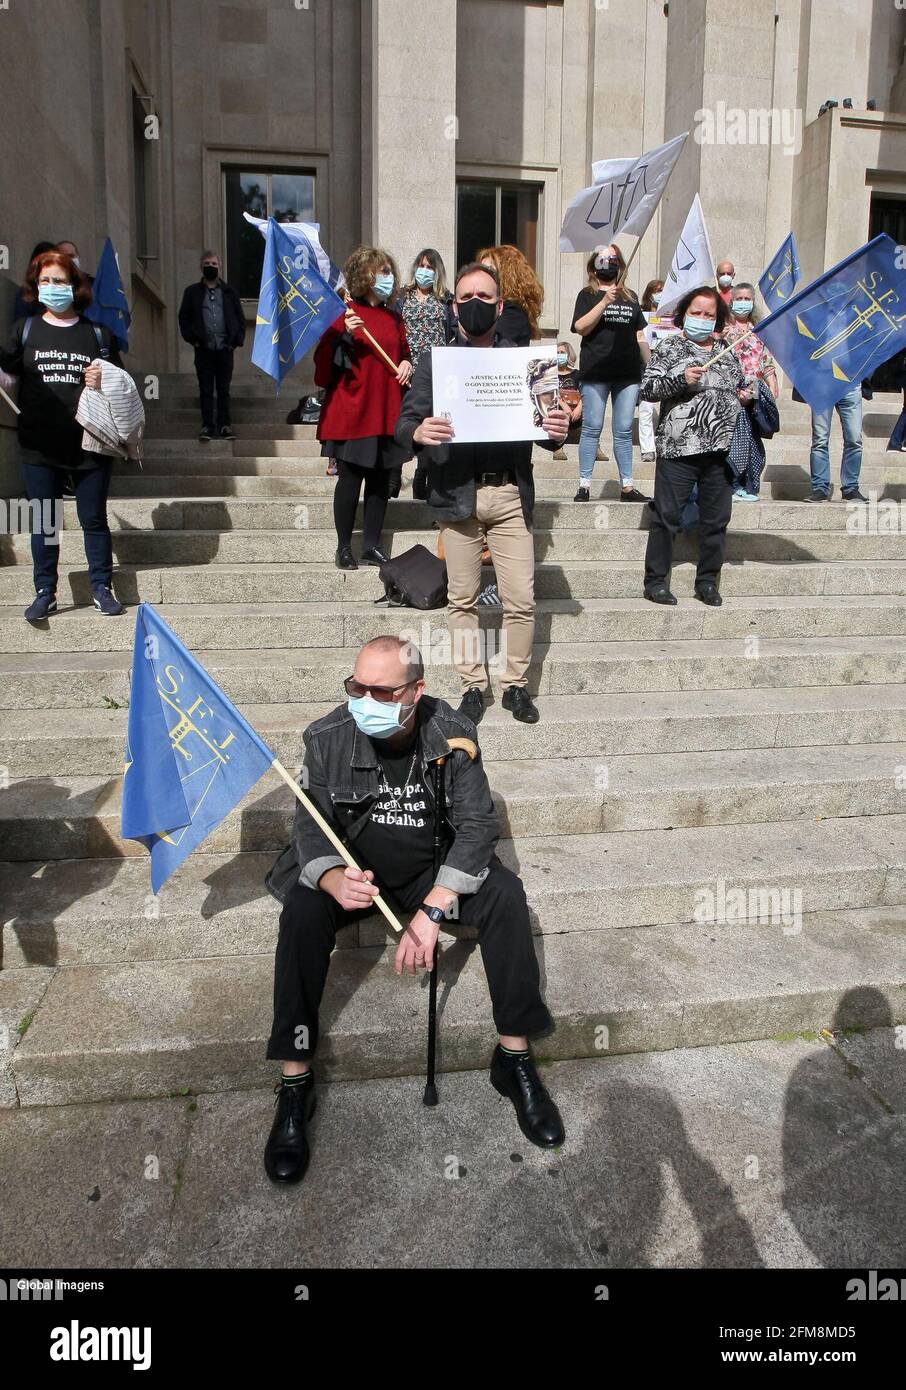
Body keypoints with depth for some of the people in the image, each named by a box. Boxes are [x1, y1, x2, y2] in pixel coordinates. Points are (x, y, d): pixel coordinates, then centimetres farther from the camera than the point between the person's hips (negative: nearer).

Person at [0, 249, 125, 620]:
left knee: (94, 519, 6)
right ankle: (44, 593, 15)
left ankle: (102, 588, 17)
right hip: (39, 447, 1)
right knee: (42, 521, 6)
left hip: (90, 446, -1)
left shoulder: (98, 334, 8)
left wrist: (105, 381, -8)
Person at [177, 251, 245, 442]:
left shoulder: (229, 291, 8)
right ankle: (207, 426, 7)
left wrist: (237, 340, 0)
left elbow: (240, 318, 9)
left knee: (224, 389, 6)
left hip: (225, 348, 0)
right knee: (205, 390, 2)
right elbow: (184, 318, 7)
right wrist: (192, 338, -4)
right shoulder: (192, 292, 7)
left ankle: (224, 425, 13)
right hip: (203, 349, 0)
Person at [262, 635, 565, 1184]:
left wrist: (432, 910, -30)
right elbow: (311, 825, -12)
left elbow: (477, 824, -18)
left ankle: (515, 1057, -12)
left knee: (505, 892, -25)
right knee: (303, 909, -30)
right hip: (352, 868, 0)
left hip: (432, 867, 0)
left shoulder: (452, 735, -17)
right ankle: (295, 1082, -18)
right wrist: (334, 880, -36)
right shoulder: (328, 737, -15)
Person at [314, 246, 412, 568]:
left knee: (381, 479, 7)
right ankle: (344, 548, 8)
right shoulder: (346, 314, -3)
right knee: (350, 478, -3)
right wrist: (344, 335, -23)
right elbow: (326, 360, -8)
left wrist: (406, 363, 6)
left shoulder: (394, 318, 15)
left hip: (386, 411, 6)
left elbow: (403, 353, 28)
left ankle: (371, 545, 16)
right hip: (353, 410, -6)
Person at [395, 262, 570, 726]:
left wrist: (556, 431, -14)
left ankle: (516, 684, 16)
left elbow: (543, 420, 10)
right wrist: (419, 432, -23)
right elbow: (404, 421, 1)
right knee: (463, 600, 7)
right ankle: (472, 685, 20)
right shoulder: (434, 362, 7)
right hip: (457, 494, 0)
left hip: (511, 492, 1)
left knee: (521, 601, 0)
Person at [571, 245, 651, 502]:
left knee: (624, 431, 5)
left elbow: (640, 336, 20)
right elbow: (580, 327, -8)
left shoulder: (630, 297, 18)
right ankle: (584, 485, 0)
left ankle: (627, 486, 9)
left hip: (628, 373, 3)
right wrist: (605, 302, -14)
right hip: (596, 372, -3)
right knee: (592, 429, -3)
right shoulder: (588, 295, 7)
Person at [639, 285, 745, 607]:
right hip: (678, 448, -4)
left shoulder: (727, 353, 19)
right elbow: (646, 388, -4)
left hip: (721, 449, 5)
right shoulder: (668, 347, 5)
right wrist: (681, 380, -17)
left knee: (716, 519, 7)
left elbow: (740, 388, 32)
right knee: (667, 516, -2)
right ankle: (655, 580, 7)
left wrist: (745, 396, 10)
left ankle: (707, 581, 18)